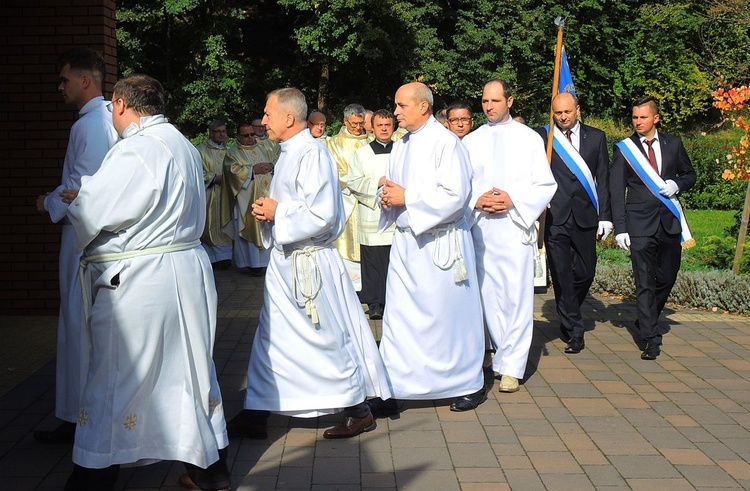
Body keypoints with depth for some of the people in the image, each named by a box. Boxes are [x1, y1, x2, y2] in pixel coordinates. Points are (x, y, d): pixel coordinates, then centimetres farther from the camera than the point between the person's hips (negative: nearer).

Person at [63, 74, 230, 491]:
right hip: (188, 271, 9)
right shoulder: (183, 146, 11)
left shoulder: (135, 151, -17)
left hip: (136, 282, -9)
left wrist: (73, 199, 6)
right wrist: (85, 197, 16)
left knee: (114, 377, 3)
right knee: (192, 366, 16)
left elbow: (93, 212, -16)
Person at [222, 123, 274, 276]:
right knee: (250, 229, -6)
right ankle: (253, 263, -3)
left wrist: (269, 167, -9)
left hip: (266, 196, 4)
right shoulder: (232, 153, 5)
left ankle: (266, 260, 6)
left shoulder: (264, 150, 19)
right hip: (247, 199, -4)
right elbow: (234, 170, -12)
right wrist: (254, 169, -16)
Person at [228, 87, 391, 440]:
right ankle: (255, 416, 18)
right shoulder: (289, 153, 11)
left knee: (329, 338, 2)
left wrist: (278, 211, -15)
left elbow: (321, 216, -25)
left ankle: (359, 412, 18)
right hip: (285, 262, 10)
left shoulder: (312, 154, -18)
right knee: (270, 339, 11)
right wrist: (268, 211, 3)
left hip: (310, 264, -10)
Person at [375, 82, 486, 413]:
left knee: (448, 315, 3)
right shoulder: (400, 146, 13)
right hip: (405, 240, 7)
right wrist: (388, 196, -3)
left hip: (439, 244, -7)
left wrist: (406, 197, -17)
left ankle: (470, 385, 19)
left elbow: (455, 196, -19)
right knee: (399, 316, 5)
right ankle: (393, 388, 11)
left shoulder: (445, 143, -11)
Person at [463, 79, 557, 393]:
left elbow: (545, 185, 2)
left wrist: (513, 200, -12)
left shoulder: (529, 139, 6)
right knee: (488, 294, 5)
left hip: (516, 224, -2)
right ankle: (504, 353, 20)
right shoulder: (470, 141, 11)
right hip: (480, 226, 3)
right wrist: (477, 201, -9)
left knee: (516, 296, -7)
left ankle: (511, 366, -4)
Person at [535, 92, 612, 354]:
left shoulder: (596, 137, 10)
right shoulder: (541, 137, 3)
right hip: (555, 217, -2)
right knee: (562, 275, -1)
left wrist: (605, 216, 3)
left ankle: (568, 313, 33)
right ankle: (574, 331, 8)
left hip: (584, 216, 2)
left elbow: (603, 180, 8)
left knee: (585, 272, 7)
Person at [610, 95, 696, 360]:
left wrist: (676, 184, -6)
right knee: (644, 283, -6)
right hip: (640, 225, -3)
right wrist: (620, 228, -10)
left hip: (670, 222, 3)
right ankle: (651, 338, -4)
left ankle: (646, 321, 34)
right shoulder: (624, 149, -1)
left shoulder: (673, 144, 7)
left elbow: (690, 175, 18)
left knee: (667, 278, 12)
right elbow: (617, 191, -2)